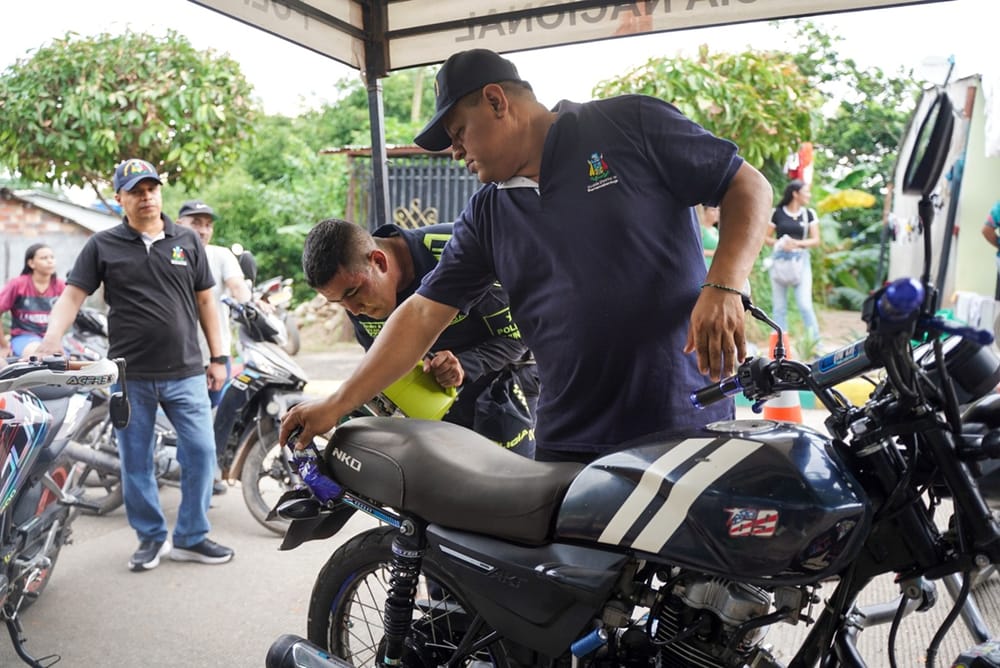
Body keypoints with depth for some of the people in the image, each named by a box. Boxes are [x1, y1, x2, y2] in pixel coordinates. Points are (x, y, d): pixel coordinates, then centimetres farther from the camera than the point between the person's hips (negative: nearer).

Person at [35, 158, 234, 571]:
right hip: (129, 375, -1)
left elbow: (204, 301, 10)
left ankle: (191, 537, 15)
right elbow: (73, 295, -2)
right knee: (135, 461, 8)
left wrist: (218, 357, 7)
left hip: (186, 372, 1)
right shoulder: (102, 246, 3)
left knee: (201, 452, -1)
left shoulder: (187, 241, 8)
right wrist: (52, 337, -21)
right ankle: (151, 536, 25)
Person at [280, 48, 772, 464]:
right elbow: (423, 313, 8)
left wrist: (724, 287, -17)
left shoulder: (630, 125, -2)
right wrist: (336, 405, 5)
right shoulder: (486, 217, 10)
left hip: (689, 425, -3)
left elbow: (748, 186, -1)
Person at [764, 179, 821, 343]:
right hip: (780, 260, 0)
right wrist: (780, 243, -15)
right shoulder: (777, 213, 1)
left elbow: (816, 240, 4)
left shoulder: (809, 214, 6)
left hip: (800, 260, 0)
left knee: (805, 305, -9)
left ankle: (817, 343, -2)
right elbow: (765, 238, 4)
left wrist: (797, 243, -13)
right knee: (779, 307, 4)